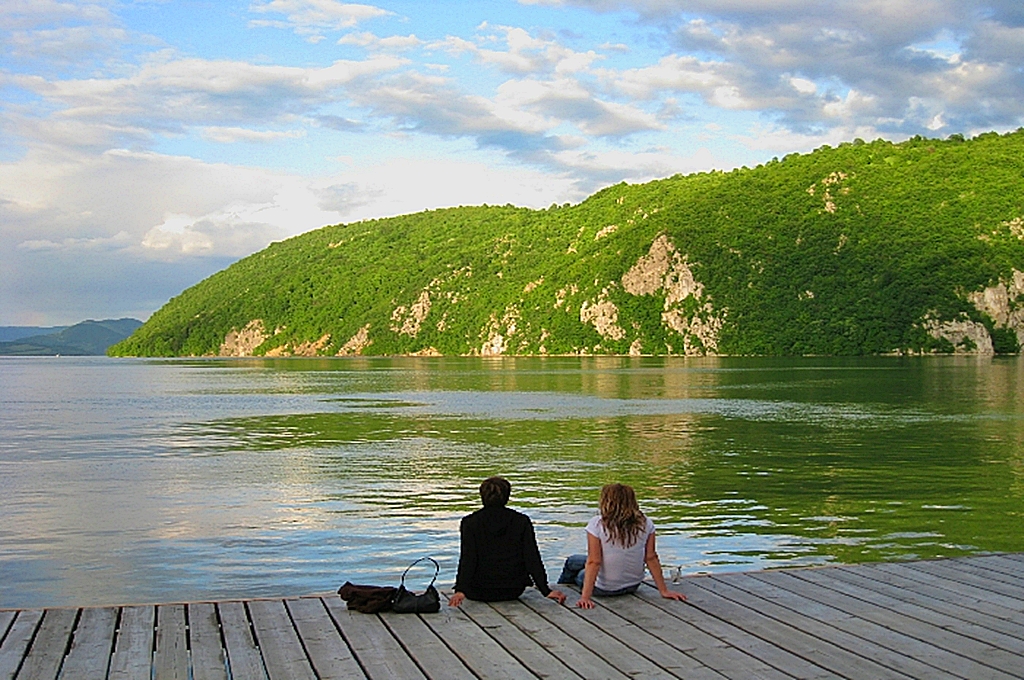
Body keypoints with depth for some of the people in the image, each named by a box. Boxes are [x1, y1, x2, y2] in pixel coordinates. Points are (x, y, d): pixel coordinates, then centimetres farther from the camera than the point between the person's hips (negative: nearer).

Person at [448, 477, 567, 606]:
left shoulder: (470, 522, -7)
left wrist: (460, 590, -23)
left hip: (480, 594, 0)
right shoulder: (522, 521, -3)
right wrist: (546, 590, -6)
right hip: (514, 591, 1)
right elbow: (532, 558, -7)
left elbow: (467, 559, -17)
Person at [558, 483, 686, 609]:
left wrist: (585, 597, -21)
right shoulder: (645, 523, -12)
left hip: (604, 589, -4)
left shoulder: (597, 525, -23)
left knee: (572, 562, 25)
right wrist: (664, 591, -1)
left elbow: (593, 562, -23)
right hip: (633, 586, 4)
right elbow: (651, 558, -8)